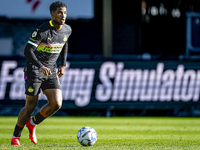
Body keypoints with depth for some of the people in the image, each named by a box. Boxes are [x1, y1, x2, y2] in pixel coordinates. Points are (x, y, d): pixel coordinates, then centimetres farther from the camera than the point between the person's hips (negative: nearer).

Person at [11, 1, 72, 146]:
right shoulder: (42, 30, -19)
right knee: (31, 106, -4)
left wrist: (63, 64, 15)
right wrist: (40, 67, -32)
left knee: (56, 104, -11)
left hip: (51, 71, 5)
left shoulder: (67, 30, 1)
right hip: (34, 70, -5)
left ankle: (33, 123, 15)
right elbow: (28, 50, -20)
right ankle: (16, 136, 16)